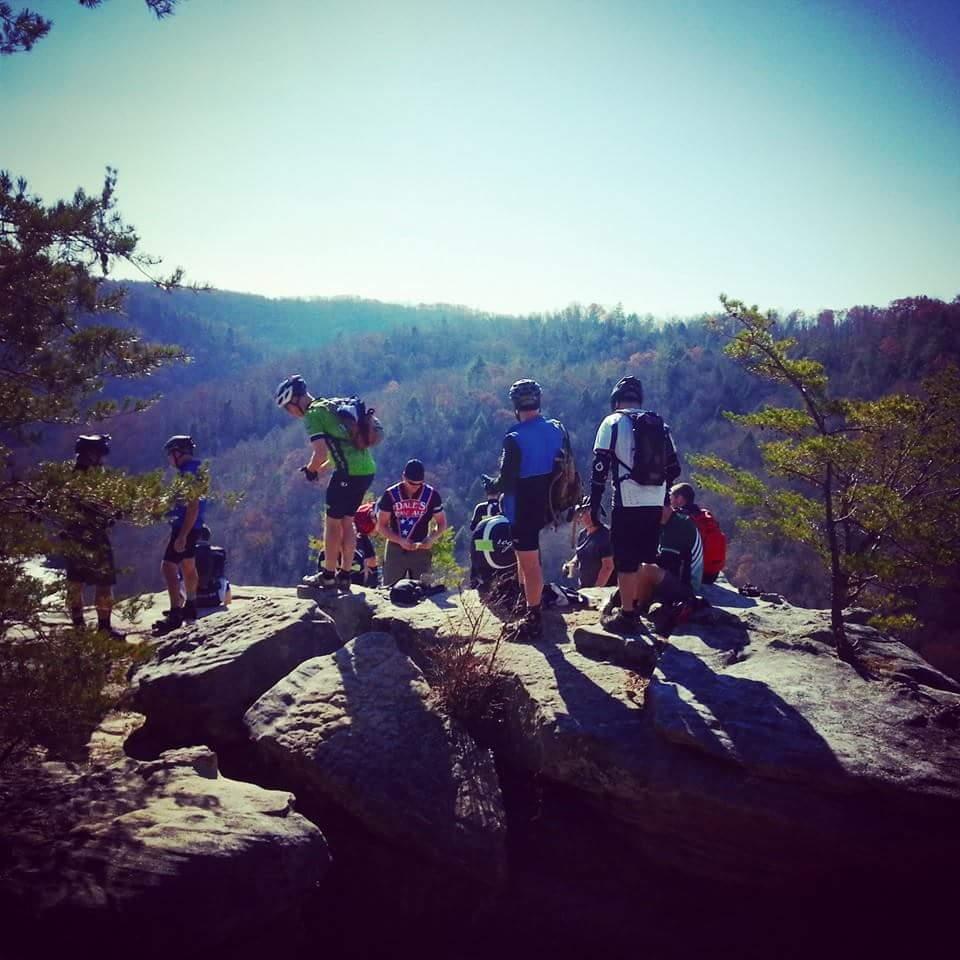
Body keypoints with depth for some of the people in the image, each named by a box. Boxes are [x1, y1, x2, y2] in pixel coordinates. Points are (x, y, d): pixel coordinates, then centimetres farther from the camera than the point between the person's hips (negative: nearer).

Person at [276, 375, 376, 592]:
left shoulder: (313, 414, -7)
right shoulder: (331, 406, 21)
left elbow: (320, 452, -18)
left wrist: (310, 469, 2)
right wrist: (321, 470, 22)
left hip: (349, 472, -9)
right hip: (367, 468, 9)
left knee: (333, 522, 4)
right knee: (347, 521, 15)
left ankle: (328, 575, 10)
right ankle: (345, 576, 18)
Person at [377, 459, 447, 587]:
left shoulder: (431, 495, -3)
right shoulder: (390, 495, -4)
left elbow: (442, 523, 5)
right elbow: (381, 526, -2)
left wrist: (432, 539, -16)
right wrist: (400, 541, -18)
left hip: (421, 550, 0)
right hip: (395, 550, 0)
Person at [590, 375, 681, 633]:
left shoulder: (613, 422, -3)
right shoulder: (660, 425, 13)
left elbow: (599, 466, -8)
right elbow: (674, 469, 14)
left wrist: (594, 503, -3)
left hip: (628, 504, -5)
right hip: (655, 504, 5)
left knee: (625, 561, 3)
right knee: (642, 558, 18)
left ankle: (626, 615, 6)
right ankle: (634, 605, 28)